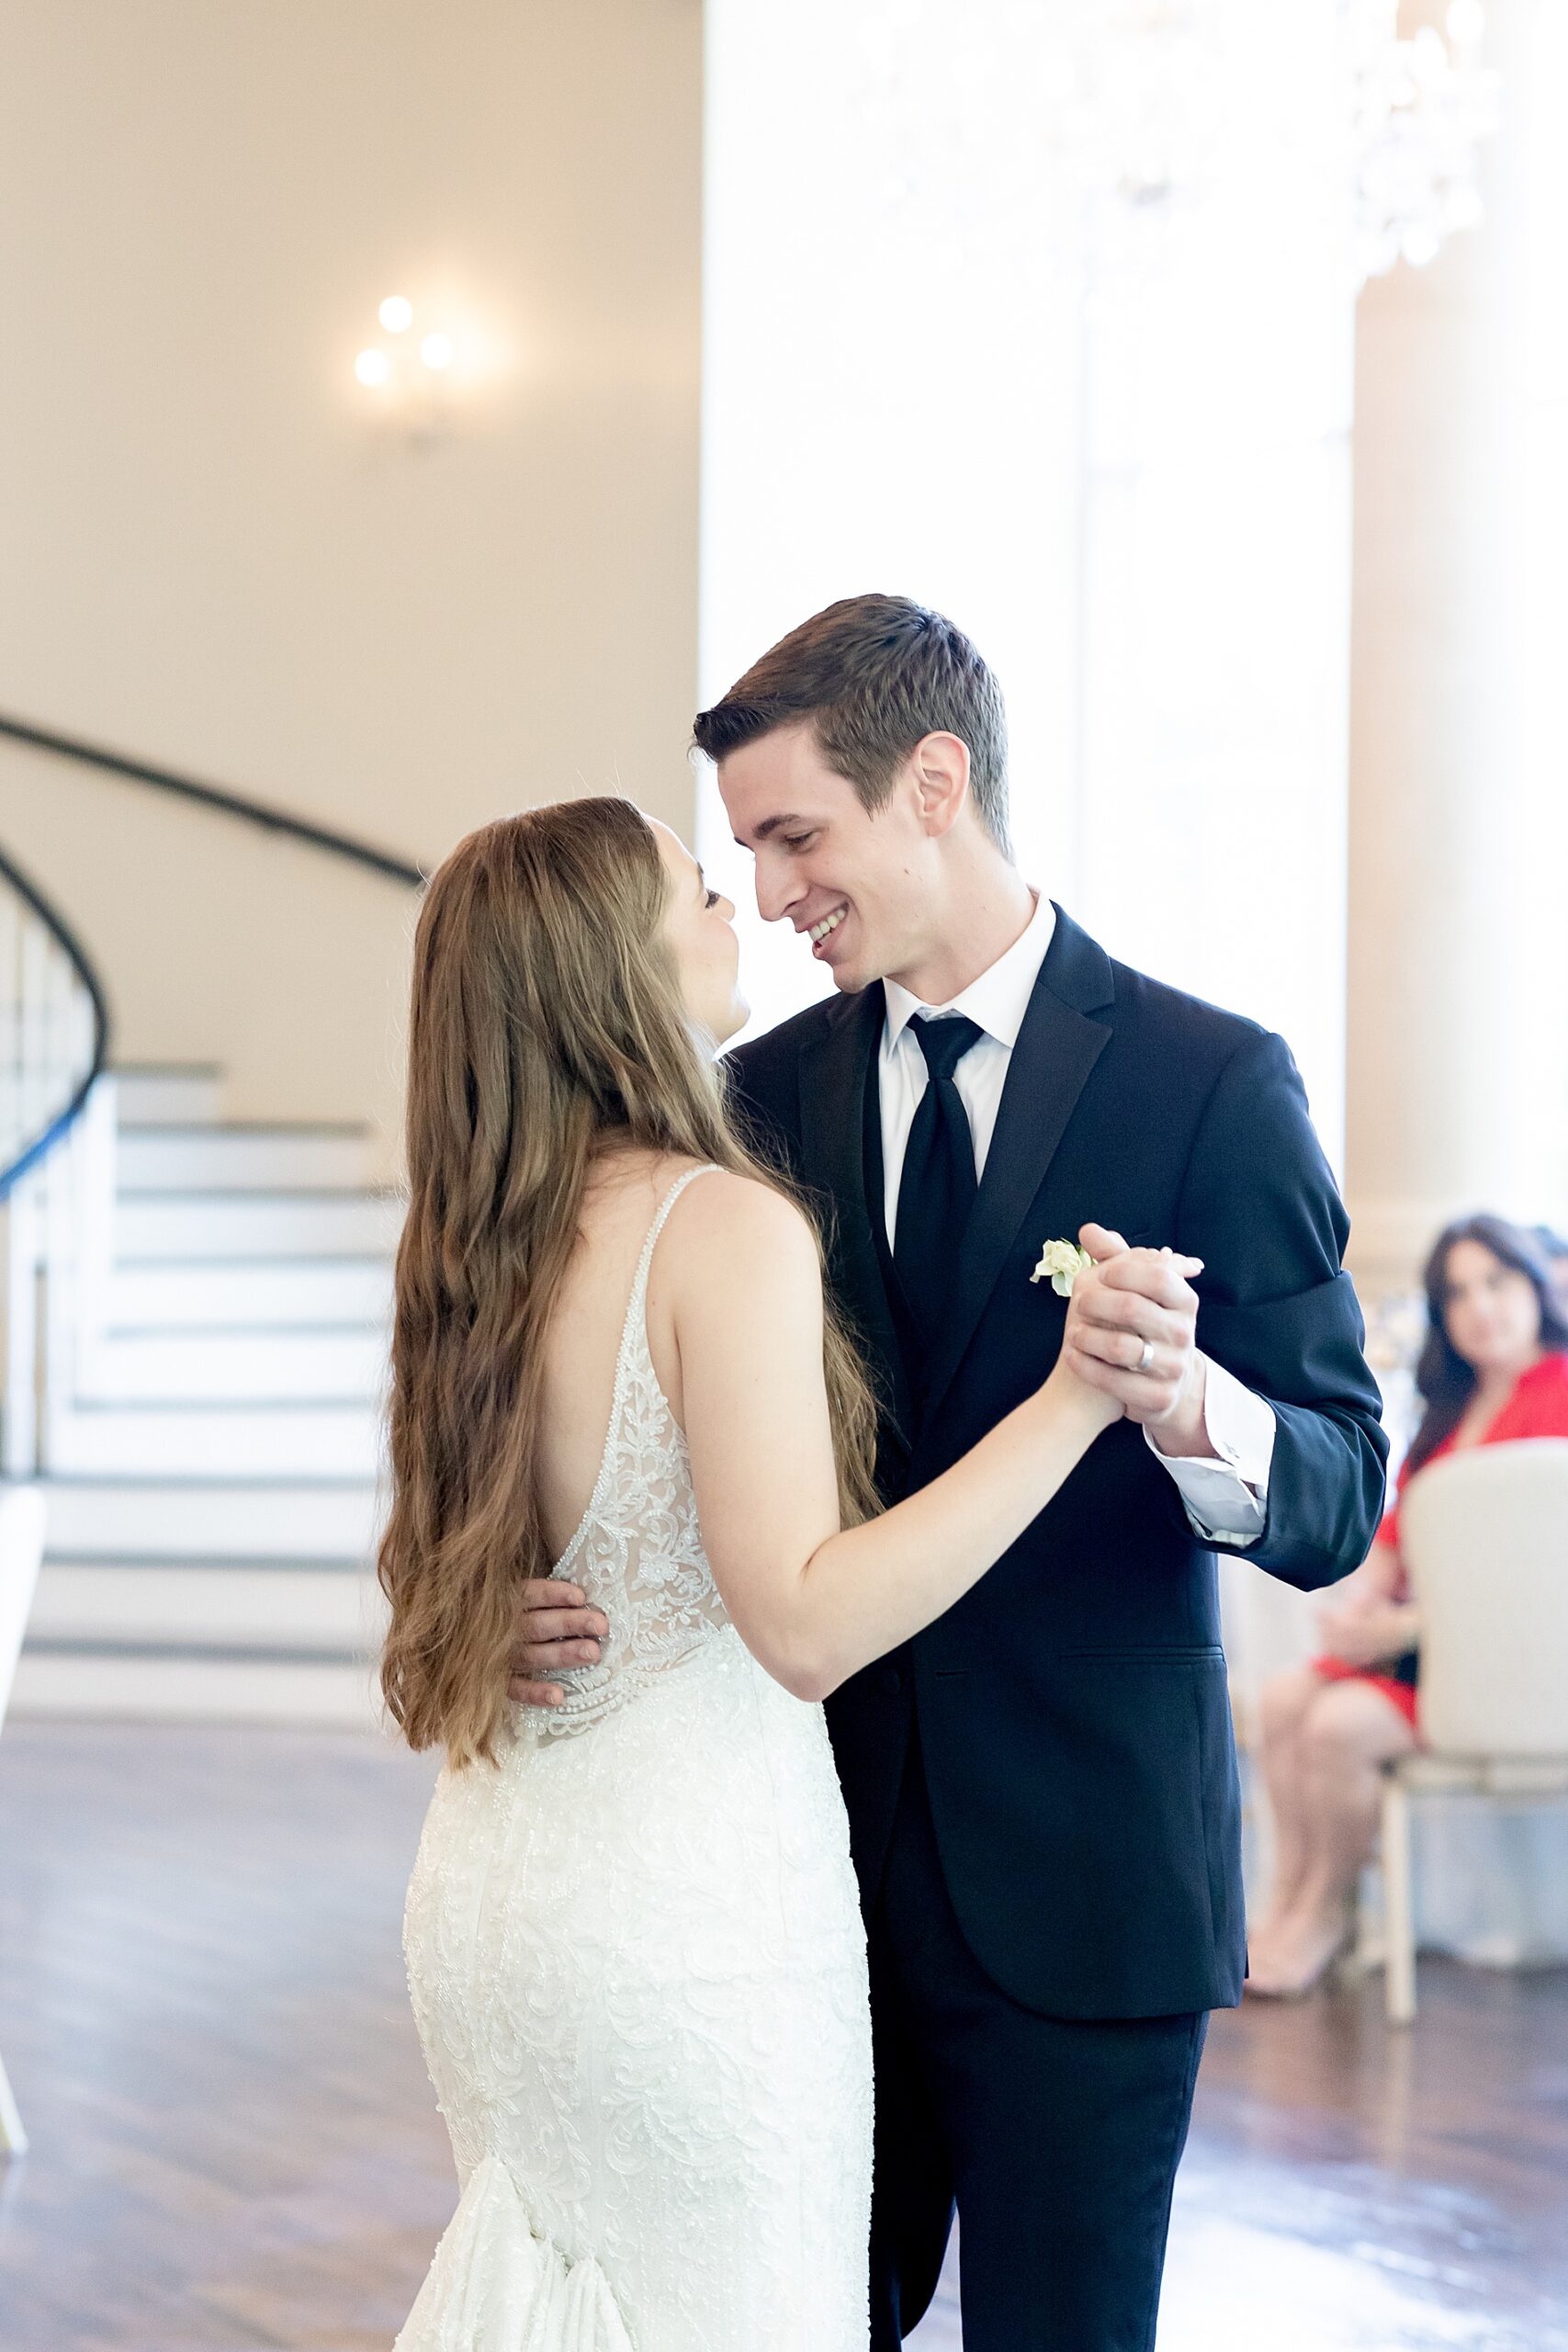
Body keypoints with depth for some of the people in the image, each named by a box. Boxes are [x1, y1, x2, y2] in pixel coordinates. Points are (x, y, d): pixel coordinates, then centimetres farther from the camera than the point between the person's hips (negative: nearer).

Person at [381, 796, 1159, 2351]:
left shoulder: (475, 1245, 7)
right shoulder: (728, 1227, -17)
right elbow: (804, 1623, -24)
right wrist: (1070, 1402, -24)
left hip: (489, 1877, 8)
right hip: (687, 1892, -8)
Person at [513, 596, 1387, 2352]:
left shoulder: (1212, 1082, -7)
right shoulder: (765, 1093, 7)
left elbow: (1338, 1506, -9)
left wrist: (1189, 1406, -31)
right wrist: (543, 1582, -11)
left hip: (1078, 1876, -4)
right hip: (823, 1857, 4)